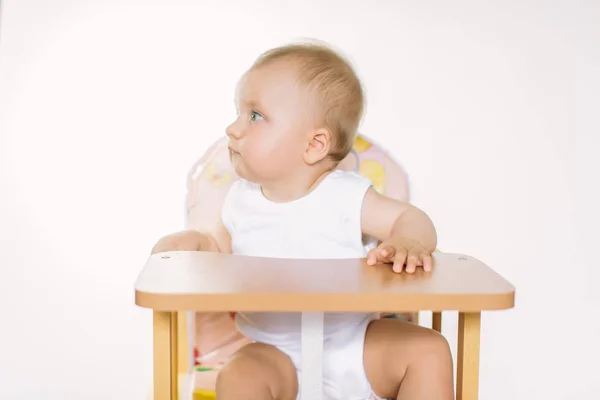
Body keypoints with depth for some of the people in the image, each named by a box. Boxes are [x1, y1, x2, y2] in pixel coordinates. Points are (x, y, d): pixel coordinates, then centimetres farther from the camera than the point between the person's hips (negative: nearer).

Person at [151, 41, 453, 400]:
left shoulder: (345, 196, -9)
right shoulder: (242, 200, 1)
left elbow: (410, 218, -5)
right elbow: (223, 250, 14)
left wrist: (408, 243, -28)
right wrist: (195, 242, -7)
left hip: (356, 344, 0)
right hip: (276, 355, 1)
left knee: (430, 349, -18)